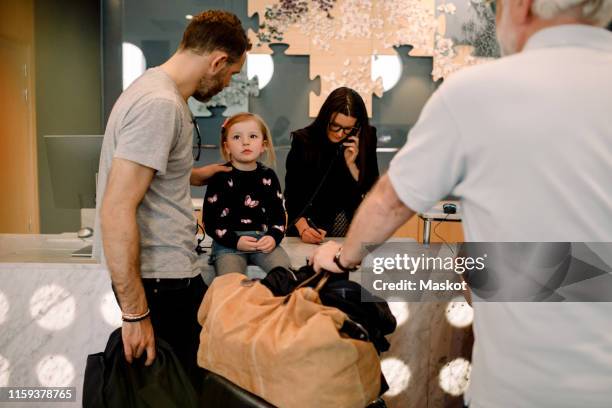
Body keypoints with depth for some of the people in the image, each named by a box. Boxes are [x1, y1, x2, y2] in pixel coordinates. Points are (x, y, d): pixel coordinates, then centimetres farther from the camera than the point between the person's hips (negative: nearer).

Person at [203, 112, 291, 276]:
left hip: (264, 239, 3)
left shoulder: (268, 176, 10)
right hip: (228, 243, -2)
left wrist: (274, 237, -6)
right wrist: (235, 241, -13)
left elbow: (279, 213, 13)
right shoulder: (220, 177, 0)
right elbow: (210, 220, -1)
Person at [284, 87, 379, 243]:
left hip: (354, 228, 1)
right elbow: (292, 193, -8)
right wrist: (303, 229, -24)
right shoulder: (303, 141, -6)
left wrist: (351, 164, -14)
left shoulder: (366, 139, -1)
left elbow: (371, 190, 2)